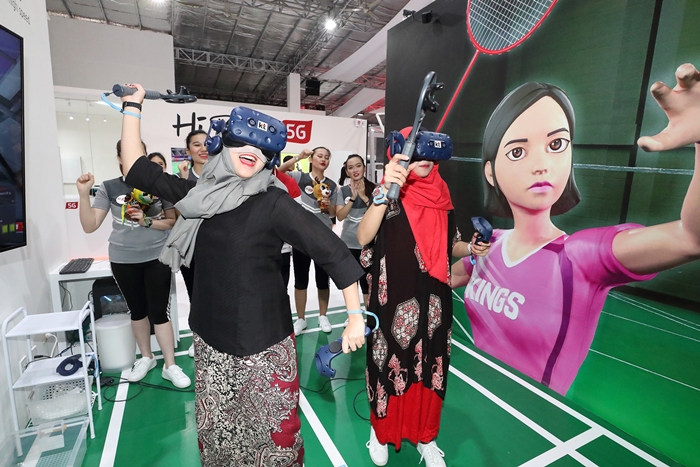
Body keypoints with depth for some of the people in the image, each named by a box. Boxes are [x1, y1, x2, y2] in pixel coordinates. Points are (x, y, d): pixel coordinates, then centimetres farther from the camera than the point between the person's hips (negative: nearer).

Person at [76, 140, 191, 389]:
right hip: (123, 260, 2)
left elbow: (174, 221, -1)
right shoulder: (109, 188, -2)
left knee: (159, 311, 1)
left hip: (157, 258, -2)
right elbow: (89, 226, -4)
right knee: (137, 310, 15)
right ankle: (146, 357, 34)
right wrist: (84, 194, -14)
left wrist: (147, 221, -16)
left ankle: (170, 366, 13)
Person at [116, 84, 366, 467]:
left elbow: (332, 252, -16)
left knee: (271, 427, 7)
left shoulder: (274, 203, -13)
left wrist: (355, 315, -18)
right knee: (214, 424, 20)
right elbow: (137, 170, 11)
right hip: (210, 336, 5)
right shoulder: (200, 194, 3)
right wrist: (133, 107, 11)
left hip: (263, 339, -5)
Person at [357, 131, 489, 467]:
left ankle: (425, 435, 41)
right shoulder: (390, 196, -9)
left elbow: (450, 245, 14)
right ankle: (381, 431, 39)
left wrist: (472, 248, -6)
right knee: (391, 365, 11)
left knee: (430, 367, 16)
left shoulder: (441, 196, 5)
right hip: (394, 303, -4)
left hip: (432, 303, 5)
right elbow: (363, 237, -26)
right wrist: (385, 191, -38)